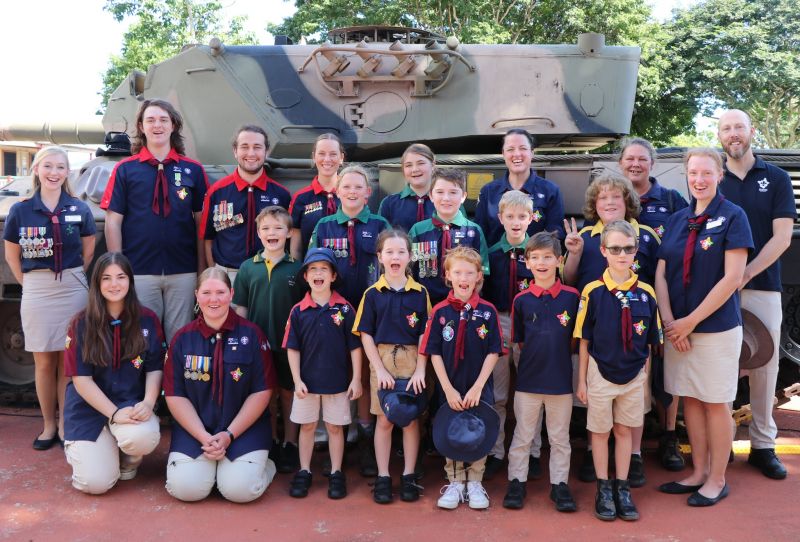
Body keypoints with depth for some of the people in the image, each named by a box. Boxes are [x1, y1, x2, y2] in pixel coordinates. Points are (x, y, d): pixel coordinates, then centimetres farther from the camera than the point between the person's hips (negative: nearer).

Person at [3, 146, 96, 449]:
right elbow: (11, 256, 8)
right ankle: (49, 425, 21)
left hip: (73, 289, 0)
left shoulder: (79, 209, 1)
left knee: (68, 361, 5)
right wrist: (29, 283, 2)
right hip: (36, 291, 0)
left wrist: (73, 277, 4)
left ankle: (65, 424, 18)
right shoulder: (20, 210, 1)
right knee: (44, 362, 7)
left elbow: (88, 252, 9)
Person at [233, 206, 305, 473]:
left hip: (288, 344, -1)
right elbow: (240, 308, 5)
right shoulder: (247, 268, 2)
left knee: (288, 393, 10)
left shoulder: (297, 269, -1)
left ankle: (289, 445, 23)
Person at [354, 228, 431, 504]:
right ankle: (383, 477, 18)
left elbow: (425, 334, 0)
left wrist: (420, 370, -8)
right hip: (382, 359, 0)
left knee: (411, 419, 8)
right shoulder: (373, 293, 0)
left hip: (412, 360, 1)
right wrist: (380, 369, -7)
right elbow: (366, 334, -1)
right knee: (384, 420, 7)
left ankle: (408, 476, 20)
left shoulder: (420, 292, 1)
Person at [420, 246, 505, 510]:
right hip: (449, 390, 0)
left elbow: (493, 352, -5)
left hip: (480, 389, 0)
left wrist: (477, 387, -11)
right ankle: (455, 483, 27)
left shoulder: (487, 311, -4)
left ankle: (474, 483, 25)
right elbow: (434, 353, -4)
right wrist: (448, 389, -10)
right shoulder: (440, 311, -4)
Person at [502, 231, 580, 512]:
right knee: (522, 435, 11)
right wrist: (536, 357, 0)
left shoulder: (572, 297, -4)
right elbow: (520, 341, 6)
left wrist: (558, 356, 0)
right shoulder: (521, 300, -3)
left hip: (561, 380, 0)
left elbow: (576, 337, 4)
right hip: (528, 380, 0)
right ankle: (516, 482, 23)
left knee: (560, 437, 13)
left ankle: (559, 484, 25)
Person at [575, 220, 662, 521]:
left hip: (633, 375, 2)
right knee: (600, 431, 11)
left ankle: (622, 488, 28)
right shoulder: (593, 292, -11)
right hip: (600, 373, -2)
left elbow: (649, 342, 4)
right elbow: (584, 340, -6)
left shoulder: (646, 293, -4)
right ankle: (603, 488, 25)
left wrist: (644, 377, 6)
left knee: (624, 430, 14)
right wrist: (581, 381, -4)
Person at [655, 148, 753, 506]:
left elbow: (732, 278, -13)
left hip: (716, 326, -5)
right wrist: (669, 319, -8)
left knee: (715, 403, 5)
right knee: (690, 399, 12)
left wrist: (691, 320, -14)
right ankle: (698, 472, 26)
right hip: (678, 327, 5)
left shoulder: (732, 217, -6)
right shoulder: (677, 219, 8)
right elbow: (660, 274, 5)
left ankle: (717, 480, 20)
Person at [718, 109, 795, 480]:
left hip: (762, 287, 0)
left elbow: (782, 237, -3)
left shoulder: (776, 179, 6)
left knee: (765, 366, 4)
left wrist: (747, 273, -15)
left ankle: (763, 445, 16)